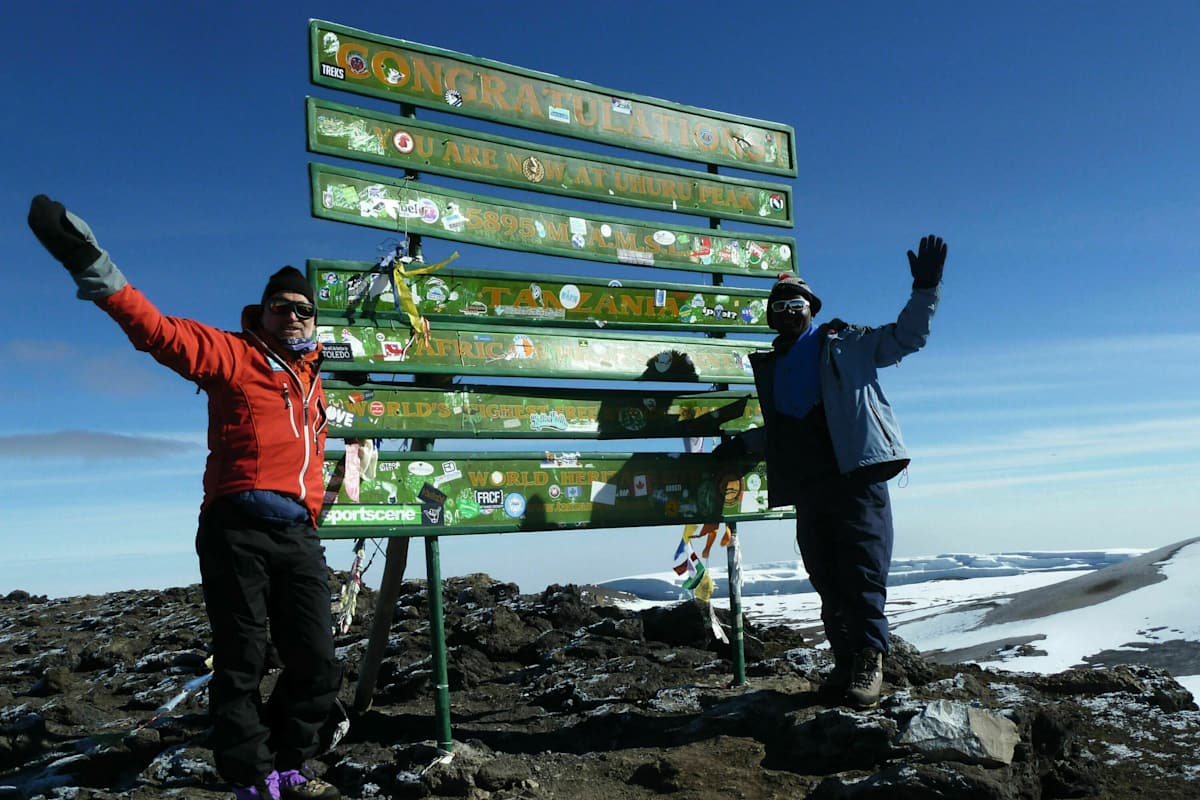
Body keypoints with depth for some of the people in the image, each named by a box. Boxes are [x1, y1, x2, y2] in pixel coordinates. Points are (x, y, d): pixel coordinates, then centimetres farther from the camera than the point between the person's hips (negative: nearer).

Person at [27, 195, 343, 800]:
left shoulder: (312, 381, 22)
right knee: (240, 665, 1)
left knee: (317, 667, 6)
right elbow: (162, 332, -9)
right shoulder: (232, 355, 5)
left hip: (298, 535, 5)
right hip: (237, 532, -5)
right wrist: (99, 273, -19)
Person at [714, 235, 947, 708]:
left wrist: (925, 289, -8)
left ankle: (868, 664, 0)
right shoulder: (771, 367, 21)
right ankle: (845, 662, 15)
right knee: (827, 580, 7)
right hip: (807, 488, 5)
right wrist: (743, 443, 17)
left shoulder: (843, 344, 8)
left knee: (862, 573, -8)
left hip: (856, 476, -5)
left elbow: (905, 337, 3)